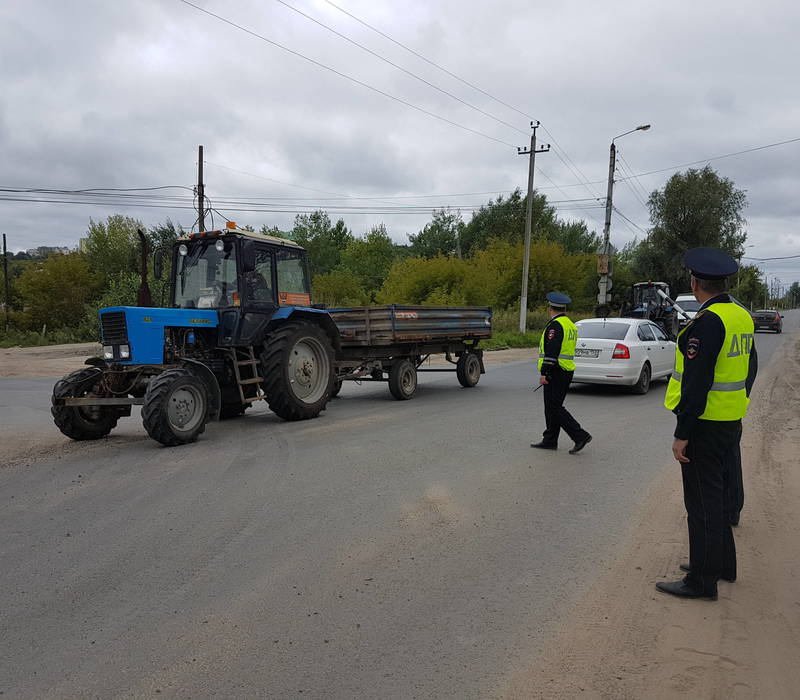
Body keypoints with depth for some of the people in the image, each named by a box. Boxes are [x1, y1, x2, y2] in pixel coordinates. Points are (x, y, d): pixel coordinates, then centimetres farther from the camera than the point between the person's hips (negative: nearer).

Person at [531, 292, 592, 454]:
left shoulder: (555, 325, -15)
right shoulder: (570, 325, 16)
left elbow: (551, 352, -22)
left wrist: (544, 373, -22)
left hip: (555, 373, -10)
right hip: (567, 372, 10)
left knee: (554, 408, -7)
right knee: (553, 407, 13)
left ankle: (580, 436, -10)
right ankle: (550, 441, 17)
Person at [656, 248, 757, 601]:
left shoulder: (707, 322, -21)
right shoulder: (742, 316, 8)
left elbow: (696, 382, -25)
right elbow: (750, 369, 18)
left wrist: (682, 434, -21)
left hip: (705, 425, -9)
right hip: (732, 423, 9)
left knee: (703, 502, -1)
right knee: (720, 494, 21)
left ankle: (702, 580, 8)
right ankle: (722, 562, 35)